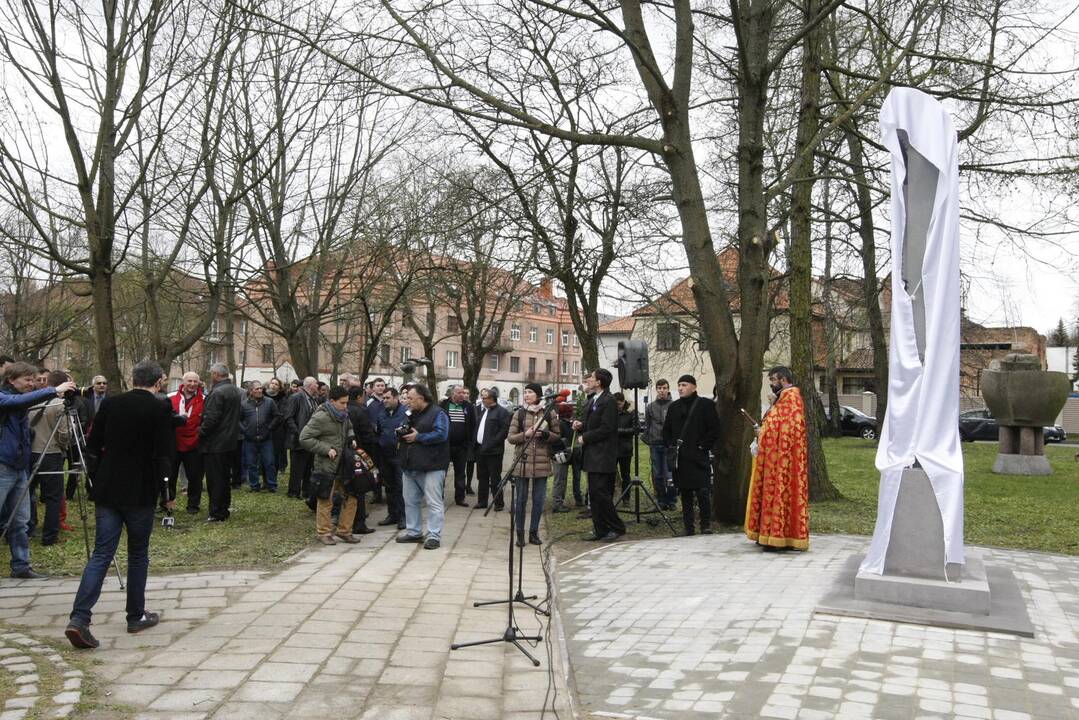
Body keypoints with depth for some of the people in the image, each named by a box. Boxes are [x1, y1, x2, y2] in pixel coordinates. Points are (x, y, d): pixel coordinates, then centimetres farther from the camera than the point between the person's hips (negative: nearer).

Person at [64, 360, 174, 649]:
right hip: (141, 492, -3)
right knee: (138, 554, 12)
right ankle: (136, 616, 21)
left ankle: (79, 618, -9)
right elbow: (164, 455, -14)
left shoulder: (110, 404, 2)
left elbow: (92, 446, 7)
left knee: (101, 554, 4)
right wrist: (168, 490, 0)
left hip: (107, 490, 3)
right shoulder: (160, 409, -10)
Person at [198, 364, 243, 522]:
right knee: (225, 477, 16)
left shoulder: (217, 392, -19)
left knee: (215, 479, -2)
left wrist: (201, 431, -10)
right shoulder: (236, 391, 10)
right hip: (230, 442, 9)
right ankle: (224, 508, 24)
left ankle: (217, 513, 1)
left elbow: (211, 418, -24)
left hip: (215, 444, -9)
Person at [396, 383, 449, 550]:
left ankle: (434, 536, -3)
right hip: (410, 466, 9)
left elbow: (441, 435, -20)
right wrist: (402, 433, 2)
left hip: (430, 466, -9)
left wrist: (418, 437, -16)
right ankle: (413, 532, 25)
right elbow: (407, 432, 26)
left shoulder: (437, 413, -8)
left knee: (434, 503, -6)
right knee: (410, 501, 14)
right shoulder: (412, 414, 18)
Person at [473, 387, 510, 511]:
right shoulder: (482, 411, 18)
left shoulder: (502, 412, -8)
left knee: (495, 478, -3)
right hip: (480, 450, 8)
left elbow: (504, 430, -16)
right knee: (482, 477, 13)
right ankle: (482, 501, 21)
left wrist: (491, 444, -19)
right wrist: (475, 446, 11)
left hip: (493, 451, -8)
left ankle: (499, 503, 4)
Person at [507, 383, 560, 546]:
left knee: (539, 499, 5)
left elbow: (557, 435, 7)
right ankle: (520, 533, 13)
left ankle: (534, 532, 18)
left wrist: (544, 434, -11)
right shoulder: (519, 414, 5)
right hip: (522, 462, 0)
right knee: (520, 499, 3)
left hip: (542, 462, 0)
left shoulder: (549, 413, 4)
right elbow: (511, 438, 4)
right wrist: (525, 434, -13)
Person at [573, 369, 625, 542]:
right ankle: (600, 529, 18)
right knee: (594, 494, 11)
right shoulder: (591, 400, 16)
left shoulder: (608, 401, -13)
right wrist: (581, 426, 4)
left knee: (600, 492, -10)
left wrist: (585, 438, -12)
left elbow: (606, 429, -19)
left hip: (603, 456, -10)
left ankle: (616, 528, 1)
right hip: (592, 456, 10)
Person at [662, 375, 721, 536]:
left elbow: (714, 430, -3)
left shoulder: (706, 405, 0)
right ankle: (688, 527, 12)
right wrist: (671, 446, 8)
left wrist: (703, 447, -8)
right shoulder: (674, 407, 14)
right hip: (680, 458, 4)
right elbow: (666, 430, 22)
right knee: (685, 494, 6)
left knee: (703, 492, -7)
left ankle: (706, 525, 6)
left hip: (699, 456, -4)